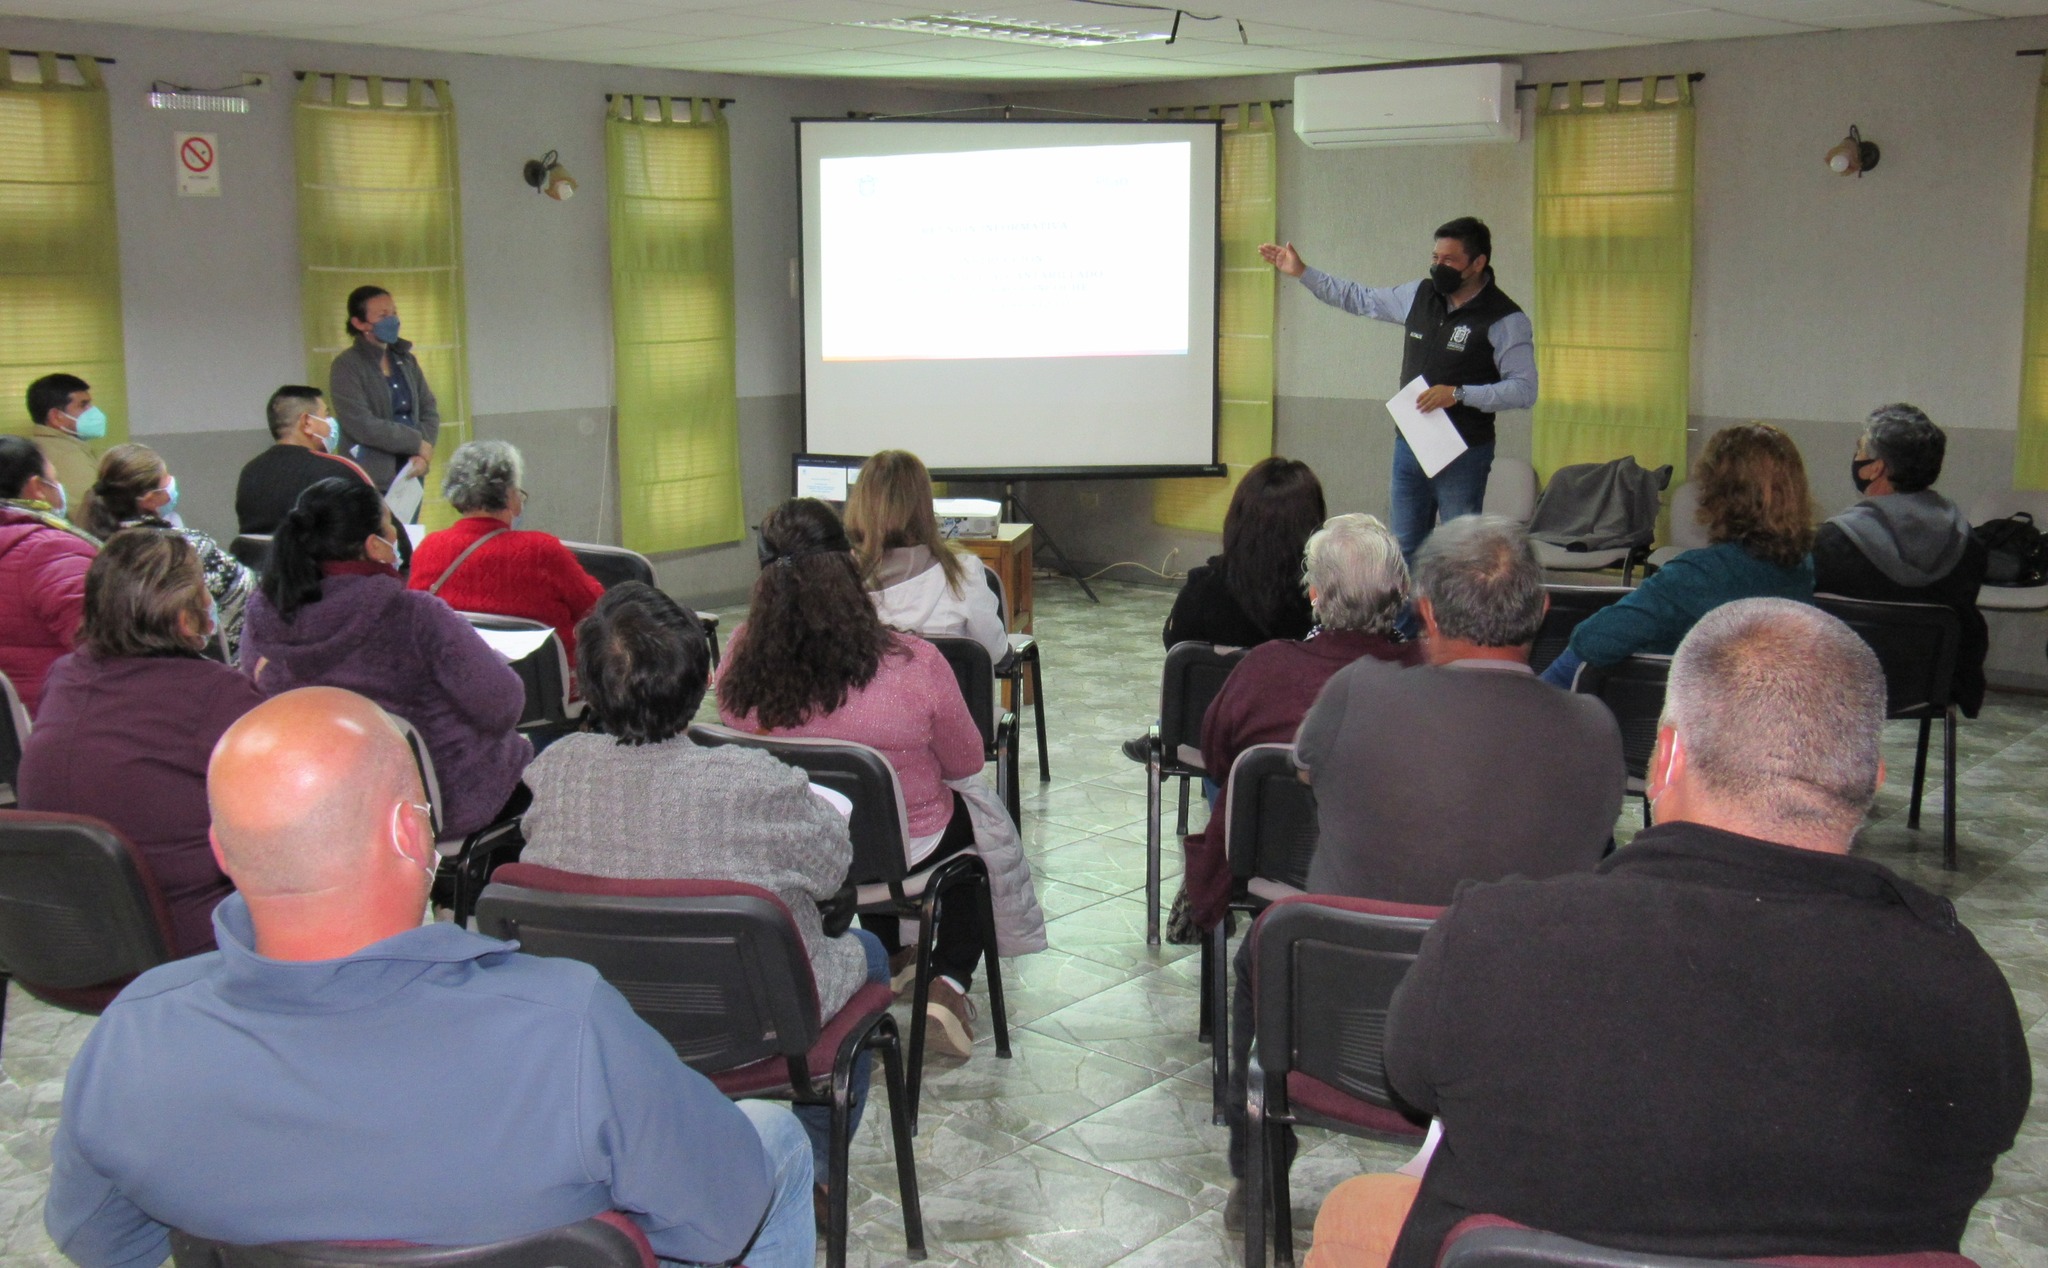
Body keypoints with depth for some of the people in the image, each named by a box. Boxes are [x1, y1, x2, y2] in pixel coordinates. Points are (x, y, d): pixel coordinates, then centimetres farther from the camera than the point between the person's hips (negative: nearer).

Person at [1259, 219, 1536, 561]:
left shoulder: (1505, 319, -11)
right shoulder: (1421, 295, 6)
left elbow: (1524, 390, -13)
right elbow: (1360, 299, 19)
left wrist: (1459, 394, -22)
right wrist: (1302, 272, 14)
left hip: (1462, 454, -6)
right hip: (1409, 445, 6)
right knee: (1405, 549, 12)